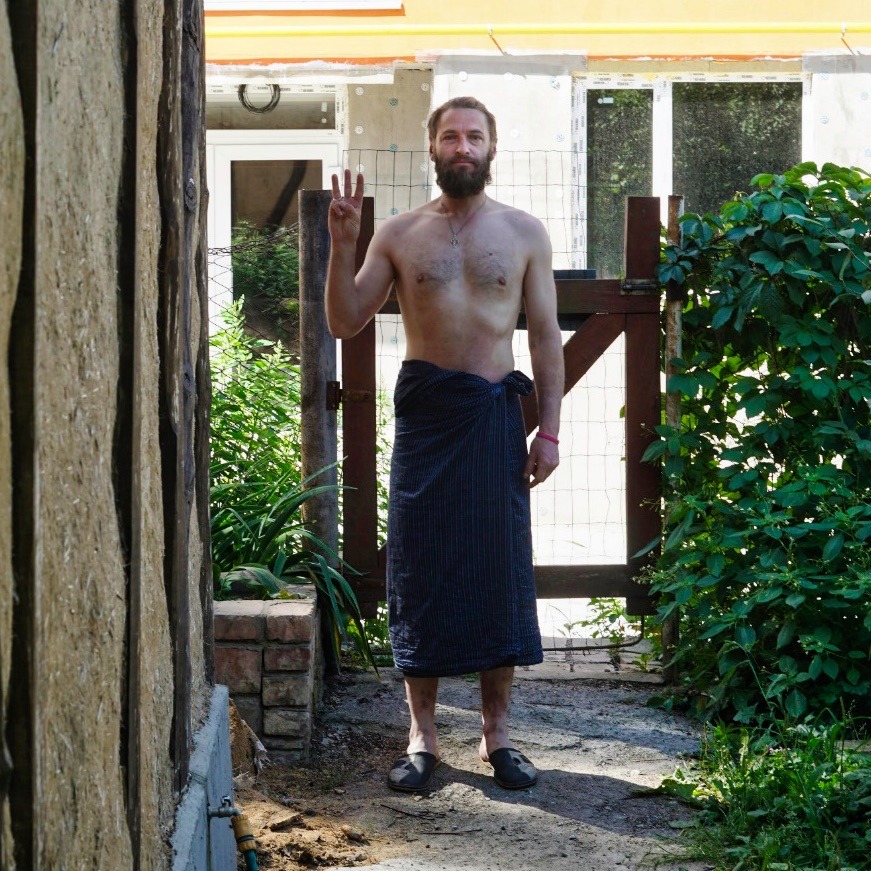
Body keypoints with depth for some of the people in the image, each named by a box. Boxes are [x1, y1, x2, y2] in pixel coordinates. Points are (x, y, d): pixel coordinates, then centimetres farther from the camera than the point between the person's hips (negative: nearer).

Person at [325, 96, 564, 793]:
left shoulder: (524, 233, 7)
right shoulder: (400, 234, 6)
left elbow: (546, 336, 6)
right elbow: (345, 323, 3)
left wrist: (549, 428, -1)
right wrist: (342, 243, -10)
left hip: (495, 412, 0)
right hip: (424, 413, 0)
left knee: (501, 564, 2)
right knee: (420, 567, 1)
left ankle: (497, 731, 13)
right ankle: (423, 736, 10)